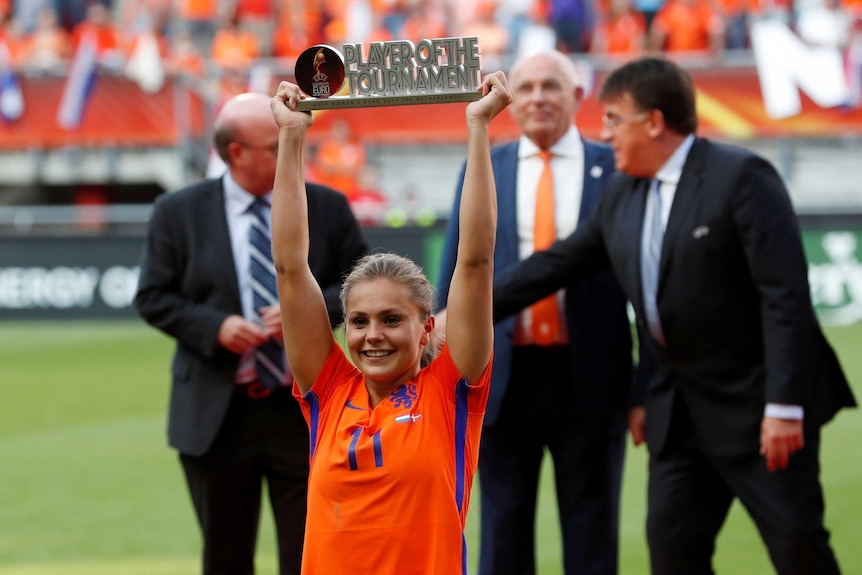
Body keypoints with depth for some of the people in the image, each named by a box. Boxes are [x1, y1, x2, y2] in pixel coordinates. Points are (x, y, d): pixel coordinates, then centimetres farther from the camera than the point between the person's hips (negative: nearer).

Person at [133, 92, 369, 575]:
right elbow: (153, 298, 1)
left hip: (303, 410, 0)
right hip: (216, 415, 0)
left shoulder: (327, 207, 3)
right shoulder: (178, 213, 0)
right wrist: (215, 326, -16)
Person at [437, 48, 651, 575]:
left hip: (589, 376, -1)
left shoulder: (615, 170, 2)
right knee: (505, 527, 7)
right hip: (506, 374, 1)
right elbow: (456, 274, 9)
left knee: (592, 528, 6)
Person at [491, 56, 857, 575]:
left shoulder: (742, 177, -15)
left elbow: (786, 294, -19)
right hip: (681, 409, 7)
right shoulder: (622, 195, 8)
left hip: (757, 401, -7)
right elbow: (556, 264, 16)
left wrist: (785, 406, -23)